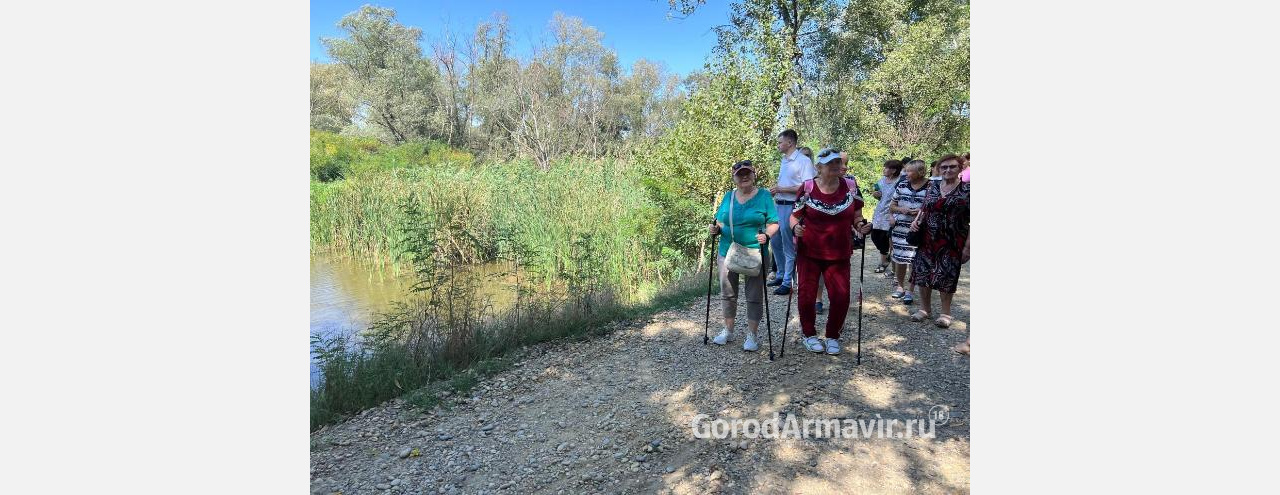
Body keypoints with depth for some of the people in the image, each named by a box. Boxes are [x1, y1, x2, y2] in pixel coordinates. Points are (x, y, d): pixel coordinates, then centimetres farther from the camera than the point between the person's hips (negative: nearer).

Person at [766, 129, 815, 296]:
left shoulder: (804, 161, -11)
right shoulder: (784, 161, 14)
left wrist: (782, 189, -18)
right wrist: (775, 191, 4)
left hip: (791, 207, -9)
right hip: (778, 206, 9)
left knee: (789, 247, -1)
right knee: (775, 242, 15)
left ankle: (788, 283, 8)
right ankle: (781, 275, 29)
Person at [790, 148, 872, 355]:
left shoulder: (850, 186, 0)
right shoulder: (807, 187, -7)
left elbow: (856, 216, 10)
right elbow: (795, 216, 0)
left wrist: (860, 226, -10)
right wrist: (796, 227, -21)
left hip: (839, 254, 2)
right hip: (809, 252, -1)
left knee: (841, 296, -2)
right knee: (806, 295, 2)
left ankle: (832, 336, 22)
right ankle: (809, 334, 26)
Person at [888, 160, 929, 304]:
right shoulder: (902, 185, 6)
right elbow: (891, 206, 13)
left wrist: (922, 212, -16)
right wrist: (901, 209, -7)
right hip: (900, 229, 3)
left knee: (914, 260, 0)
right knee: (899, 259, 10)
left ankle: (910, 291, 12)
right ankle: (900, 286, 29)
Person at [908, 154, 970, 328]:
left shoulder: (966, 190, -6)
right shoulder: (932, 187, 6)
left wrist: (967, 246, -11)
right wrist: (916, 220, -3)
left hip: (951, 243, -3)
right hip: (928, 241, 4)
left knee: (946, 278, 4)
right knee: (923, 273, 7)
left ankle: (945, 313, 22)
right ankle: (924, 308, 24)